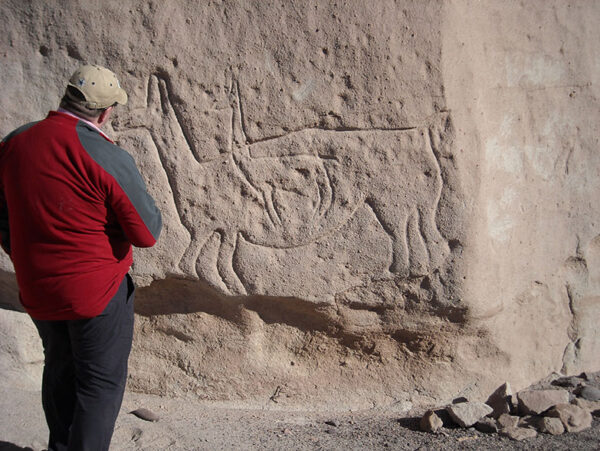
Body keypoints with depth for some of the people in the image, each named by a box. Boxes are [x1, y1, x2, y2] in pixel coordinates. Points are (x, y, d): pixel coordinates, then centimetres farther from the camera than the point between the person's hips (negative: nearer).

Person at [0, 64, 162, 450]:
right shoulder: (108, 158, -21)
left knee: (60, 369, 26)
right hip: (98, 292, -6)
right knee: (101, 382, 10)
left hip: (36, 291, 7)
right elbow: (148, 233, -17)